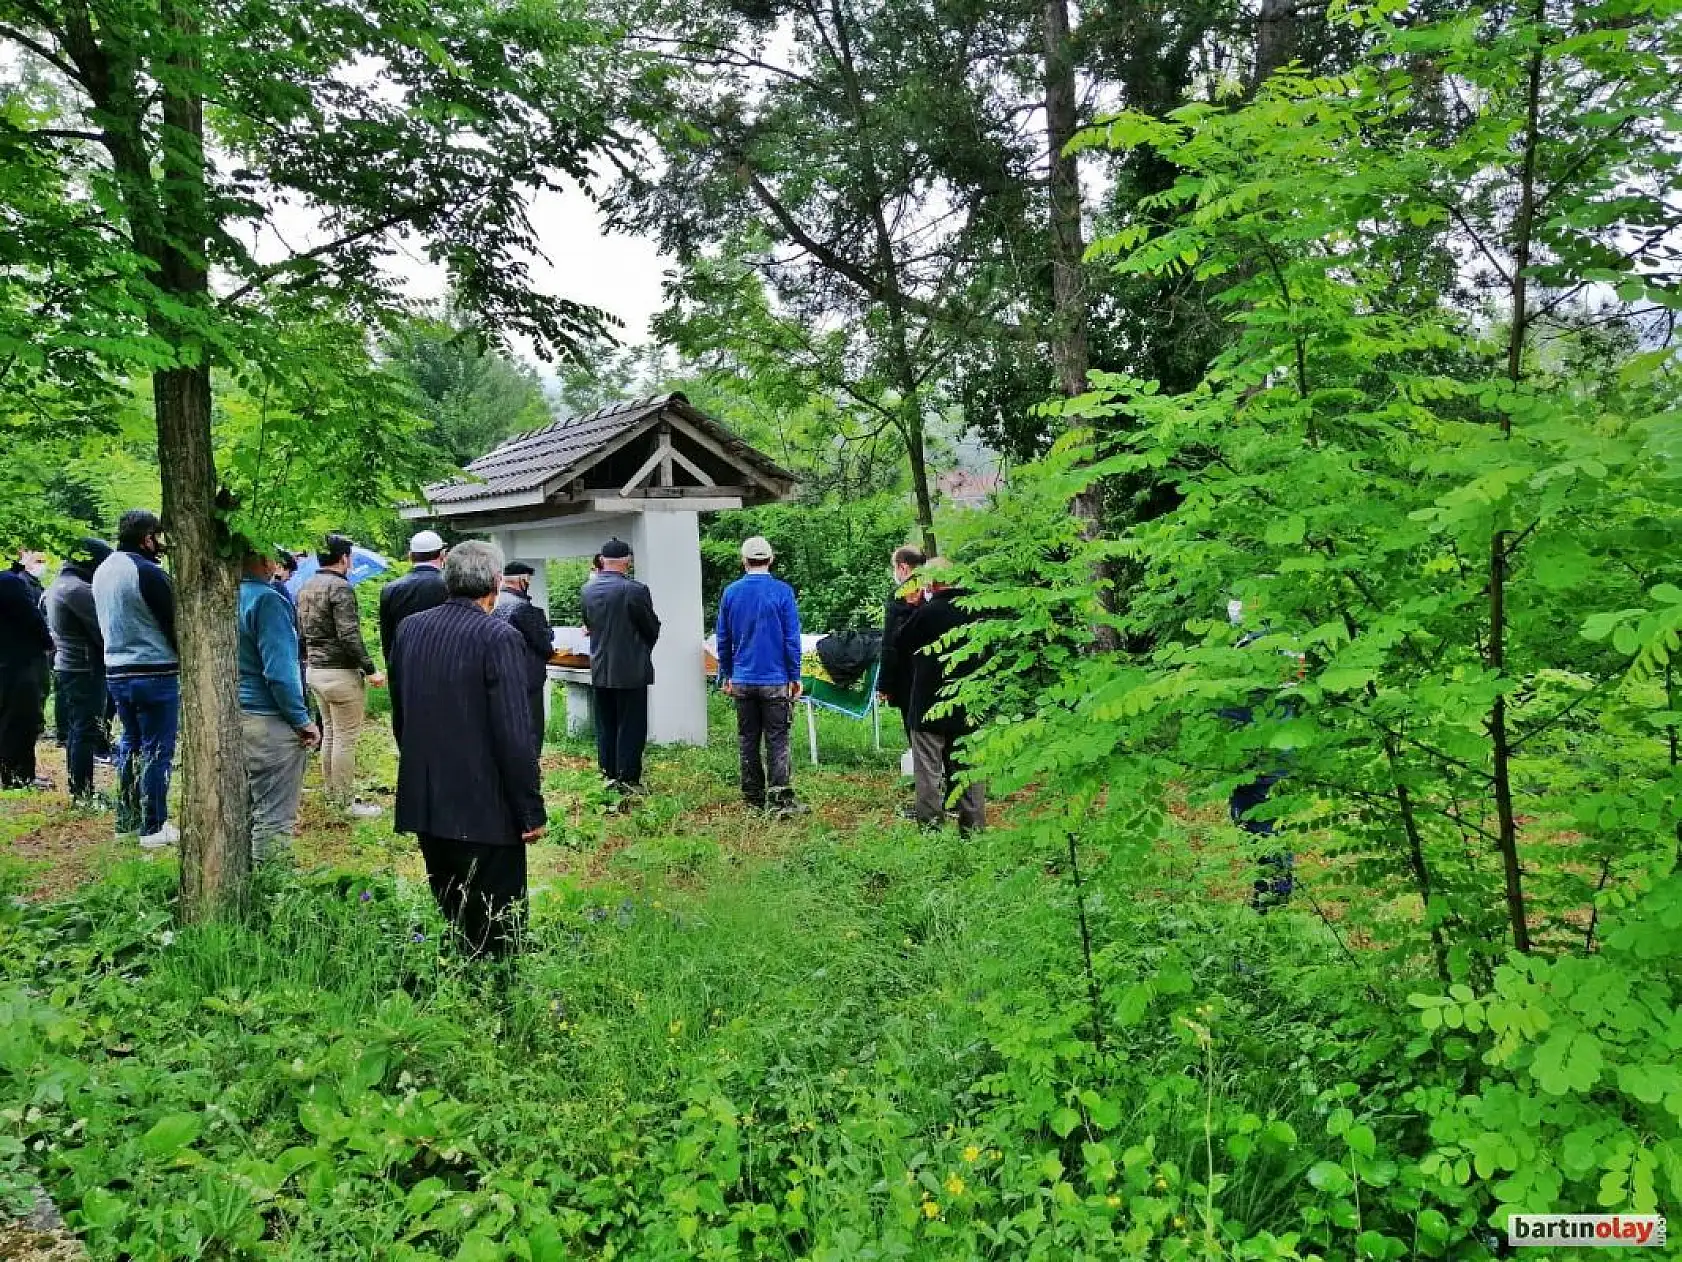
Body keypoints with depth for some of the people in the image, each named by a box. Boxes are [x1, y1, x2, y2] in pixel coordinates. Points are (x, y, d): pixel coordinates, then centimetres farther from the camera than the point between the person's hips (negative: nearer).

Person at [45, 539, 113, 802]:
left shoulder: (58, 584, 14)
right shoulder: (78, 589, -19)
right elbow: (101, 630, -19)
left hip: (65, 666, 10)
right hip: (85, 670, -10)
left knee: (75, 729, 16)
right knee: (85, 732, -5)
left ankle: (76, 788, 24)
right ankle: (83, 793, 0)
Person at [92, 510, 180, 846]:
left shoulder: (103, 570, 10)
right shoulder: (148, 573, -17)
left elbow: (108, 622, 17)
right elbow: (175, 624, -14)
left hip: (116, 671, 8)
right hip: (155, 672, -8)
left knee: (130, 742, 19)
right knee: (156, 750, -1)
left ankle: (126, 819, 26)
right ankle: (153, 828, 4)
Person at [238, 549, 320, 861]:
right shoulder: (268, 600, -18)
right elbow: (280, 671, -22)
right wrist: (303, 721, -14)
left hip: (235, 716, 9)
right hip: (268, 721, -9)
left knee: (242, 810, 19)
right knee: (275, 818, 0)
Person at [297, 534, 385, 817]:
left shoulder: (305, 587, 12)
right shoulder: (341, 587, -17)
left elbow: (302, 630, 18)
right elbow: (349, 635, -23)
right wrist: (370, 669, -18)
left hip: (315, 670, 9)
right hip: (341, 672, -9)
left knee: (329, 733, 18)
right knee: (345, 739, -2)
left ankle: (332, 792, 28)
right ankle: (347, 802, 4)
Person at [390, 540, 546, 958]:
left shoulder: (411, 627, 4)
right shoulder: (498, 637, -16)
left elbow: (399, 714, 14)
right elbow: (515, 734, -19)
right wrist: (532, 810, -11)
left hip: (424, 802, 7)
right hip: (484, 808, -7)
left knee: (447, 914, 20)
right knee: (494, 930, 5)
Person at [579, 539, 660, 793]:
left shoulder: (587, 590, 1)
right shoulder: (635, 590, -17)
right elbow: (652, 629, -7)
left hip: (599, 671, 5)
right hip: (631, 670, -5)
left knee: (605, 726, 14)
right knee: (630, 726, 3)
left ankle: (609, 774, 20)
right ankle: (628, 779, 6)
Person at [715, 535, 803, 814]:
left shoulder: (731, 592, 3)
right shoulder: (782, 591, -8)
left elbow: (723, 639, 9)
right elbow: (792, 638, -7)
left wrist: (726, 675, 18)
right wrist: (795, 676, 1)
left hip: (742, 680, 3)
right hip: (775, 680, -3)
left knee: (748, 740, 11)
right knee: (777, 740, 0)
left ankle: (753, 798, 17)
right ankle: (780, 798, -4)